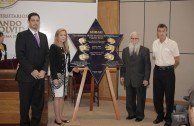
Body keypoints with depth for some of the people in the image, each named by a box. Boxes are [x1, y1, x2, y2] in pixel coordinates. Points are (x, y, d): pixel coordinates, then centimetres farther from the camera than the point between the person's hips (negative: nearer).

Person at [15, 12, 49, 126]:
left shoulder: (43, 36, 14)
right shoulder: (22, 35, -3)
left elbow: (47, 54, 10)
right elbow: (20, 55, -11)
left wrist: (44, 70, -4)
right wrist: (32, 71, -15)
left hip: (40, 75, 5)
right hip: (26, 76, -5)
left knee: (38, 103, 8)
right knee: (25, 103, 4)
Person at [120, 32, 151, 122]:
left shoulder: (145, 50, -4)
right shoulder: (125, 50, 9)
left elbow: (147, 65, -6)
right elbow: (123, 64, 13)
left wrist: (146, 79, -10)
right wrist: (122, 76, 7)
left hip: (140, 80, -4)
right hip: (129, 80, 4)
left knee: (140, 99, 6)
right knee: (129, 98, 9)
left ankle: (140, 115, 18)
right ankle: (131, 113, 22)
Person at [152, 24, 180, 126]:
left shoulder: (172, 43, -11)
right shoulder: (155, 43, 4)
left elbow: (177, 61, -2)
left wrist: (169, 67, 9)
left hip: (168, 72, -4)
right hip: (157, 71, 5)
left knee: (169, 96, 4)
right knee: (157, 95, 12)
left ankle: (168, 117, 19)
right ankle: (160, 115, 29)